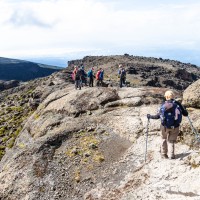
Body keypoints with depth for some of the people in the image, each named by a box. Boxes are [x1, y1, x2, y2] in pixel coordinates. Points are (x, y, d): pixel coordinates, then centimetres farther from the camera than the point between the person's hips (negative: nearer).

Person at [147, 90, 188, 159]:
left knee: (164, 139, 22)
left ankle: (164, 154, 29)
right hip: (175, 127, 0)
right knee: (171, 141, 18)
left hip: (165, 126, 0)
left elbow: (157, 116, -6)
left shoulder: (163, 105, -8)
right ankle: (171, 155, 12)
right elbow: (185, 114, -1)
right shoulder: (178, 104, -4)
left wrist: (150, 116, 10)